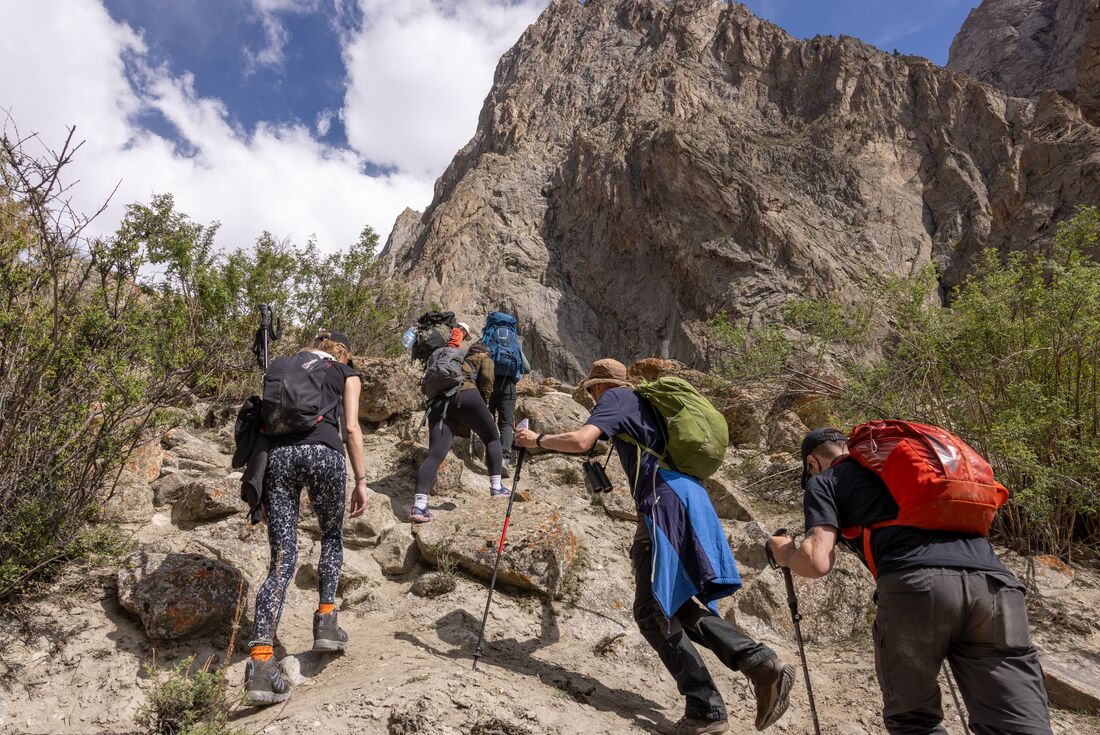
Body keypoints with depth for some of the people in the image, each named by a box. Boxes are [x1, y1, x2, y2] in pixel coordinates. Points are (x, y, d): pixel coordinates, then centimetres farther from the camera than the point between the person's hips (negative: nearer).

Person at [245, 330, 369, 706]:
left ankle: (261, 660, -8)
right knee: (332, 534, 24)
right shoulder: (346, 373, 19)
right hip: (322, 450, -3)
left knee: (282, 559, 3)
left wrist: (263, 490, 22)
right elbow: (351, 427, 6)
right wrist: (361, 481, 8)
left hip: (278, 452, 3)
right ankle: (325, 620, 15)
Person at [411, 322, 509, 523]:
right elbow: (486, 379, 4)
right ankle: (496, 487, 13)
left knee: (435, 455, -9)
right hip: (466, 396, -4)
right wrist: (484, 405, 13)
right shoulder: (484, 358, 24)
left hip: (438, 403, 5)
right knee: (492, 439, 18)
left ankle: (419, 505, -24)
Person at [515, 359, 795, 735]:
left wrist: (537, 440, 2)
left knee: (653, 612, -2)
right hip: (691, 497, 9)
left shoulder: (615, 397, 4)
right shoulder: (646, 401, 28)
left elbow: (580, 440, -13)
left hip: (665, 501, -9)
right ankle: (762, 662, 0)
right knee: (677, 607, 13)